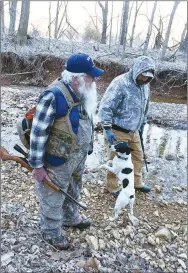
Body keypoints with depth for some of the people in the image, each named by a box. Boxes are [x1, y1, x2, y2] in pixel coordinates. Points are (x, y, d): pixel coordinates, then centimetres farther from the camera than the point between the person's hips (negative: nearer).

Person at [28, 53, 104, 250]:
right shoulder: (54, 96, -27)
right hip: (58, 161, -8)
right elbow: (38, 132, -23)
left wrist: (86, 150, 20)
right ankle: (50, 232, 36)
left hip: (78, 158, 8)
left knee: (73, 192, 27)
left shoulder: (83, 93, 0)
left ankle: (70, 218, 52)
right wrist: (37, 165, -19)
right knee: (53, 198, 13)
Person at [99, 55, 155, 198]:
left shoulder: (145, 85, 4)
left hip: (134, 131, 8)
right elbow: (105, 107, -23)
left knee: (138, 157, 19)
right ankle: (113, 187, 27)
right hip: (117, 131, -8)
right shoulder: (120, 83, -22)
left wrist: (142, 123, 22)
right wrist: (107, 129, -24)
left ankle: (137, 182, 41)